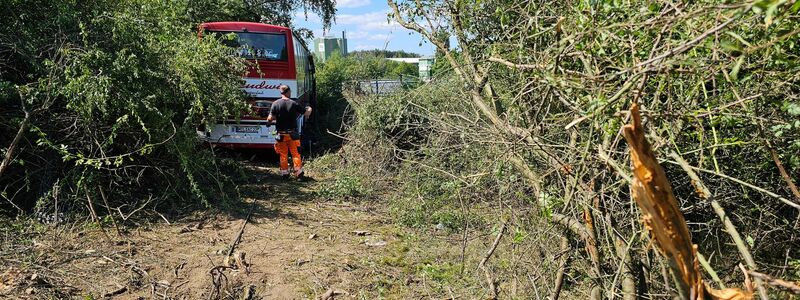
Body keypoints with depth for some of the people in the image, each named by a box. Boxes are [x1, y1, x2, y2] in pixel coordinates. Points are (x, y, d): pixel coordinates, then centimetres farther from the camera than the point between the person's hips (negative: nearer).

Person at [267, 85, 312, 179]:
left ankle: (285, 173, 14)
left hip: (281, 134, 0)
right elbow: (306, 114, 0)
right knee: (295, 153, 7)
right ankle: (299, 173, 7)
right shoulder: (294, 104, -7)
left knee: (283, 155, 10)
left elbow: (270, 118, -11)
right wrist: (309, 109, 22)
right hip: (292, 134, 0)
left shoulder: (275, 104, -7)